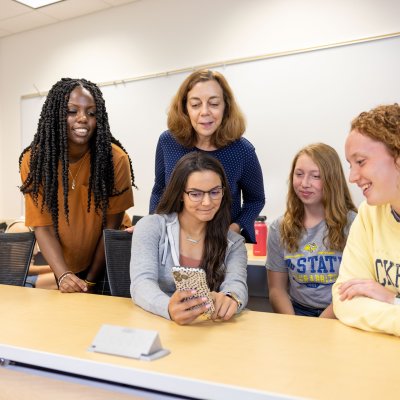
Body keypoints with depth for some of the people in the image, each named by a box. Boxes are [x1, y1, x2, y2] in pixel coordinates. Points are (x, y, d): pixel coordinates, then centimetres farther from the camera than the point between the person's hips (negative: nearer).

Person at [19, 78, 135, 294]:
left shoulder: (116, 158, -21)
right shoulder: (34, 160, -16)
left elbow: (111, 225, -15)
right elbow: (42, 226, -16)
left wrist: (91, 280, -13)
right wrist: (63, 275, -29)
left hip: (106, 264, -1)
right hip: (62, 266, 2)